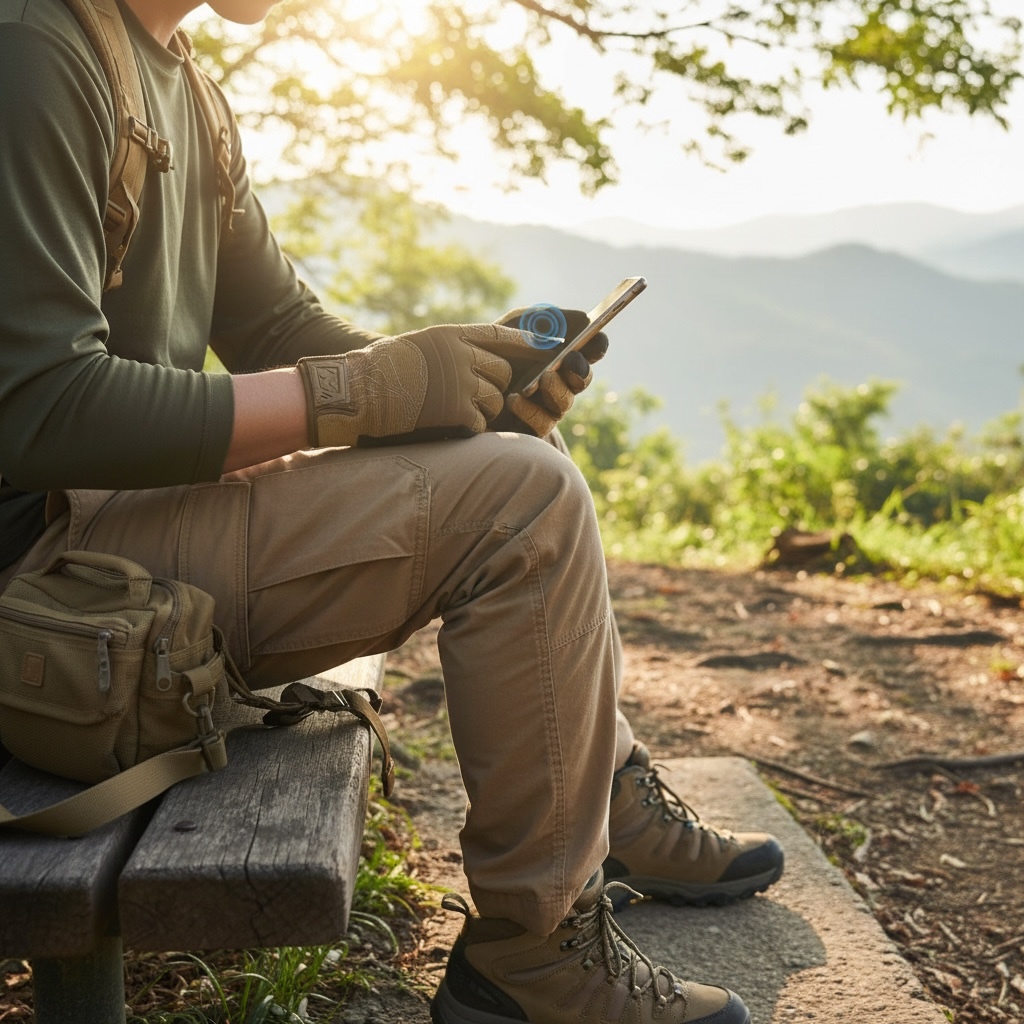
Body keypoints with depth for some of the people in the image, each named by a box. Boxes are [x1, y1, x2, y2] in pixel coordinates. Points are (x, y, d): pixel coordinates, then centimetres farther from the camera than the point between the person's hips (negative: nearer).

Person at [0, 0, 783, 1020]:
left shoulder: (176, 84, 16)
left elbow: (280, 327, 16)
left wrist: (483, 371, -1)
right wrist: (367, 388, -21)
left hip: (140, 483, 11)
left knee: (519, 458, 15)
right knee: (524, 498, -20)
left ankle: (617, 810, 21)